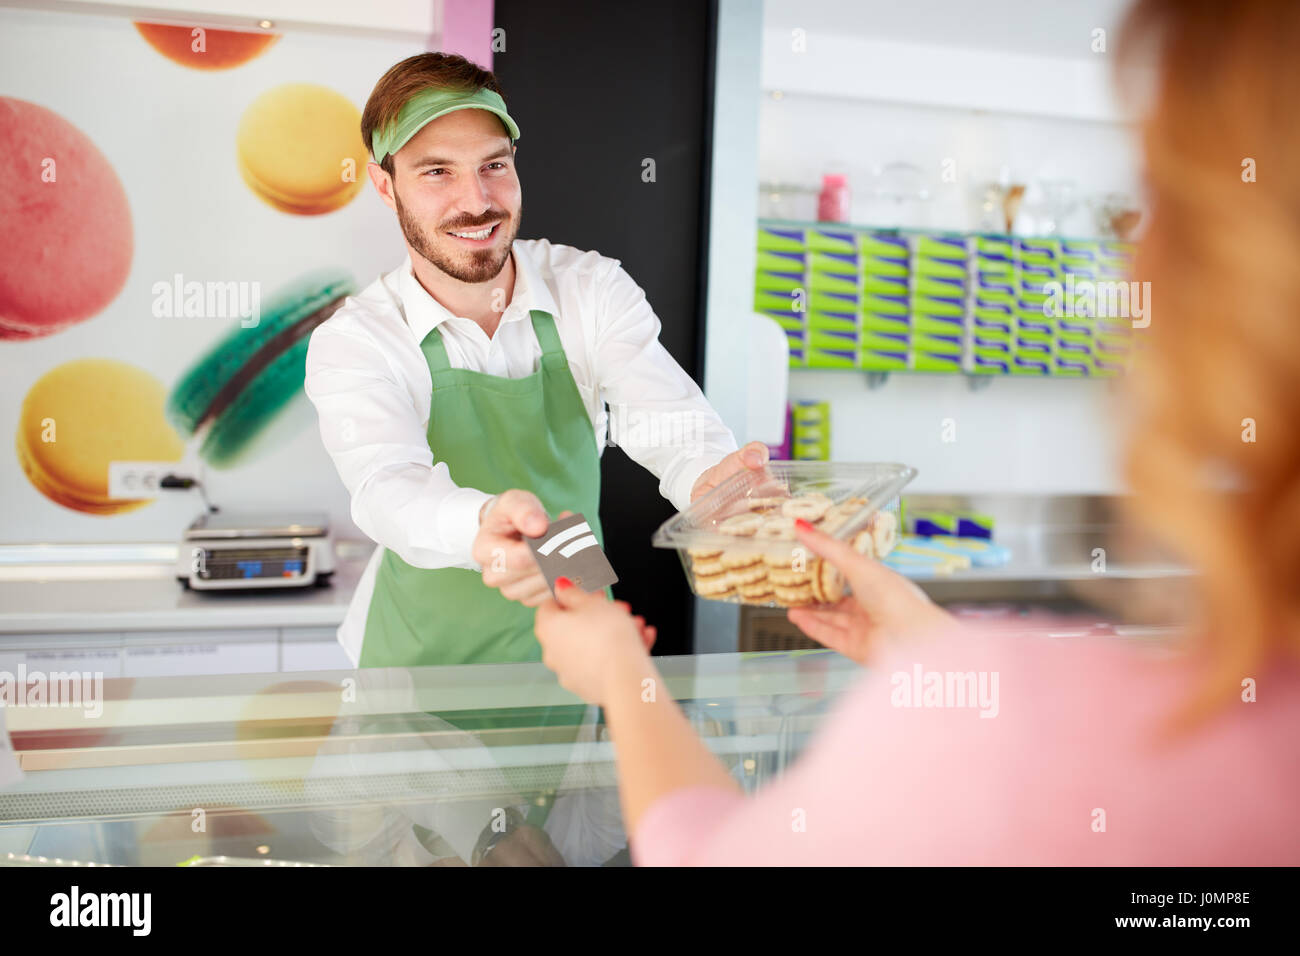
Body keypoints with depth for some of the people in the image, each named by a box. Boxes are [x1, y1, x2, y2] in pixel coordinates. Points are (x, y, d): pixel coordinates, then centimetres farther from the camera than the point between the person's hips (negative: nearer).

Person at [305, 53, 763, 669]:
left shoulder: (593, 289, -5)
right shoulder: (351, 343, -11)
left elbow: (666, 421, -19)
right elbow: (387, 487, -30)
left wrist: (709, 481, -44)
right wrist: (485, 522, -53)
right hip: (427, 666, -1)